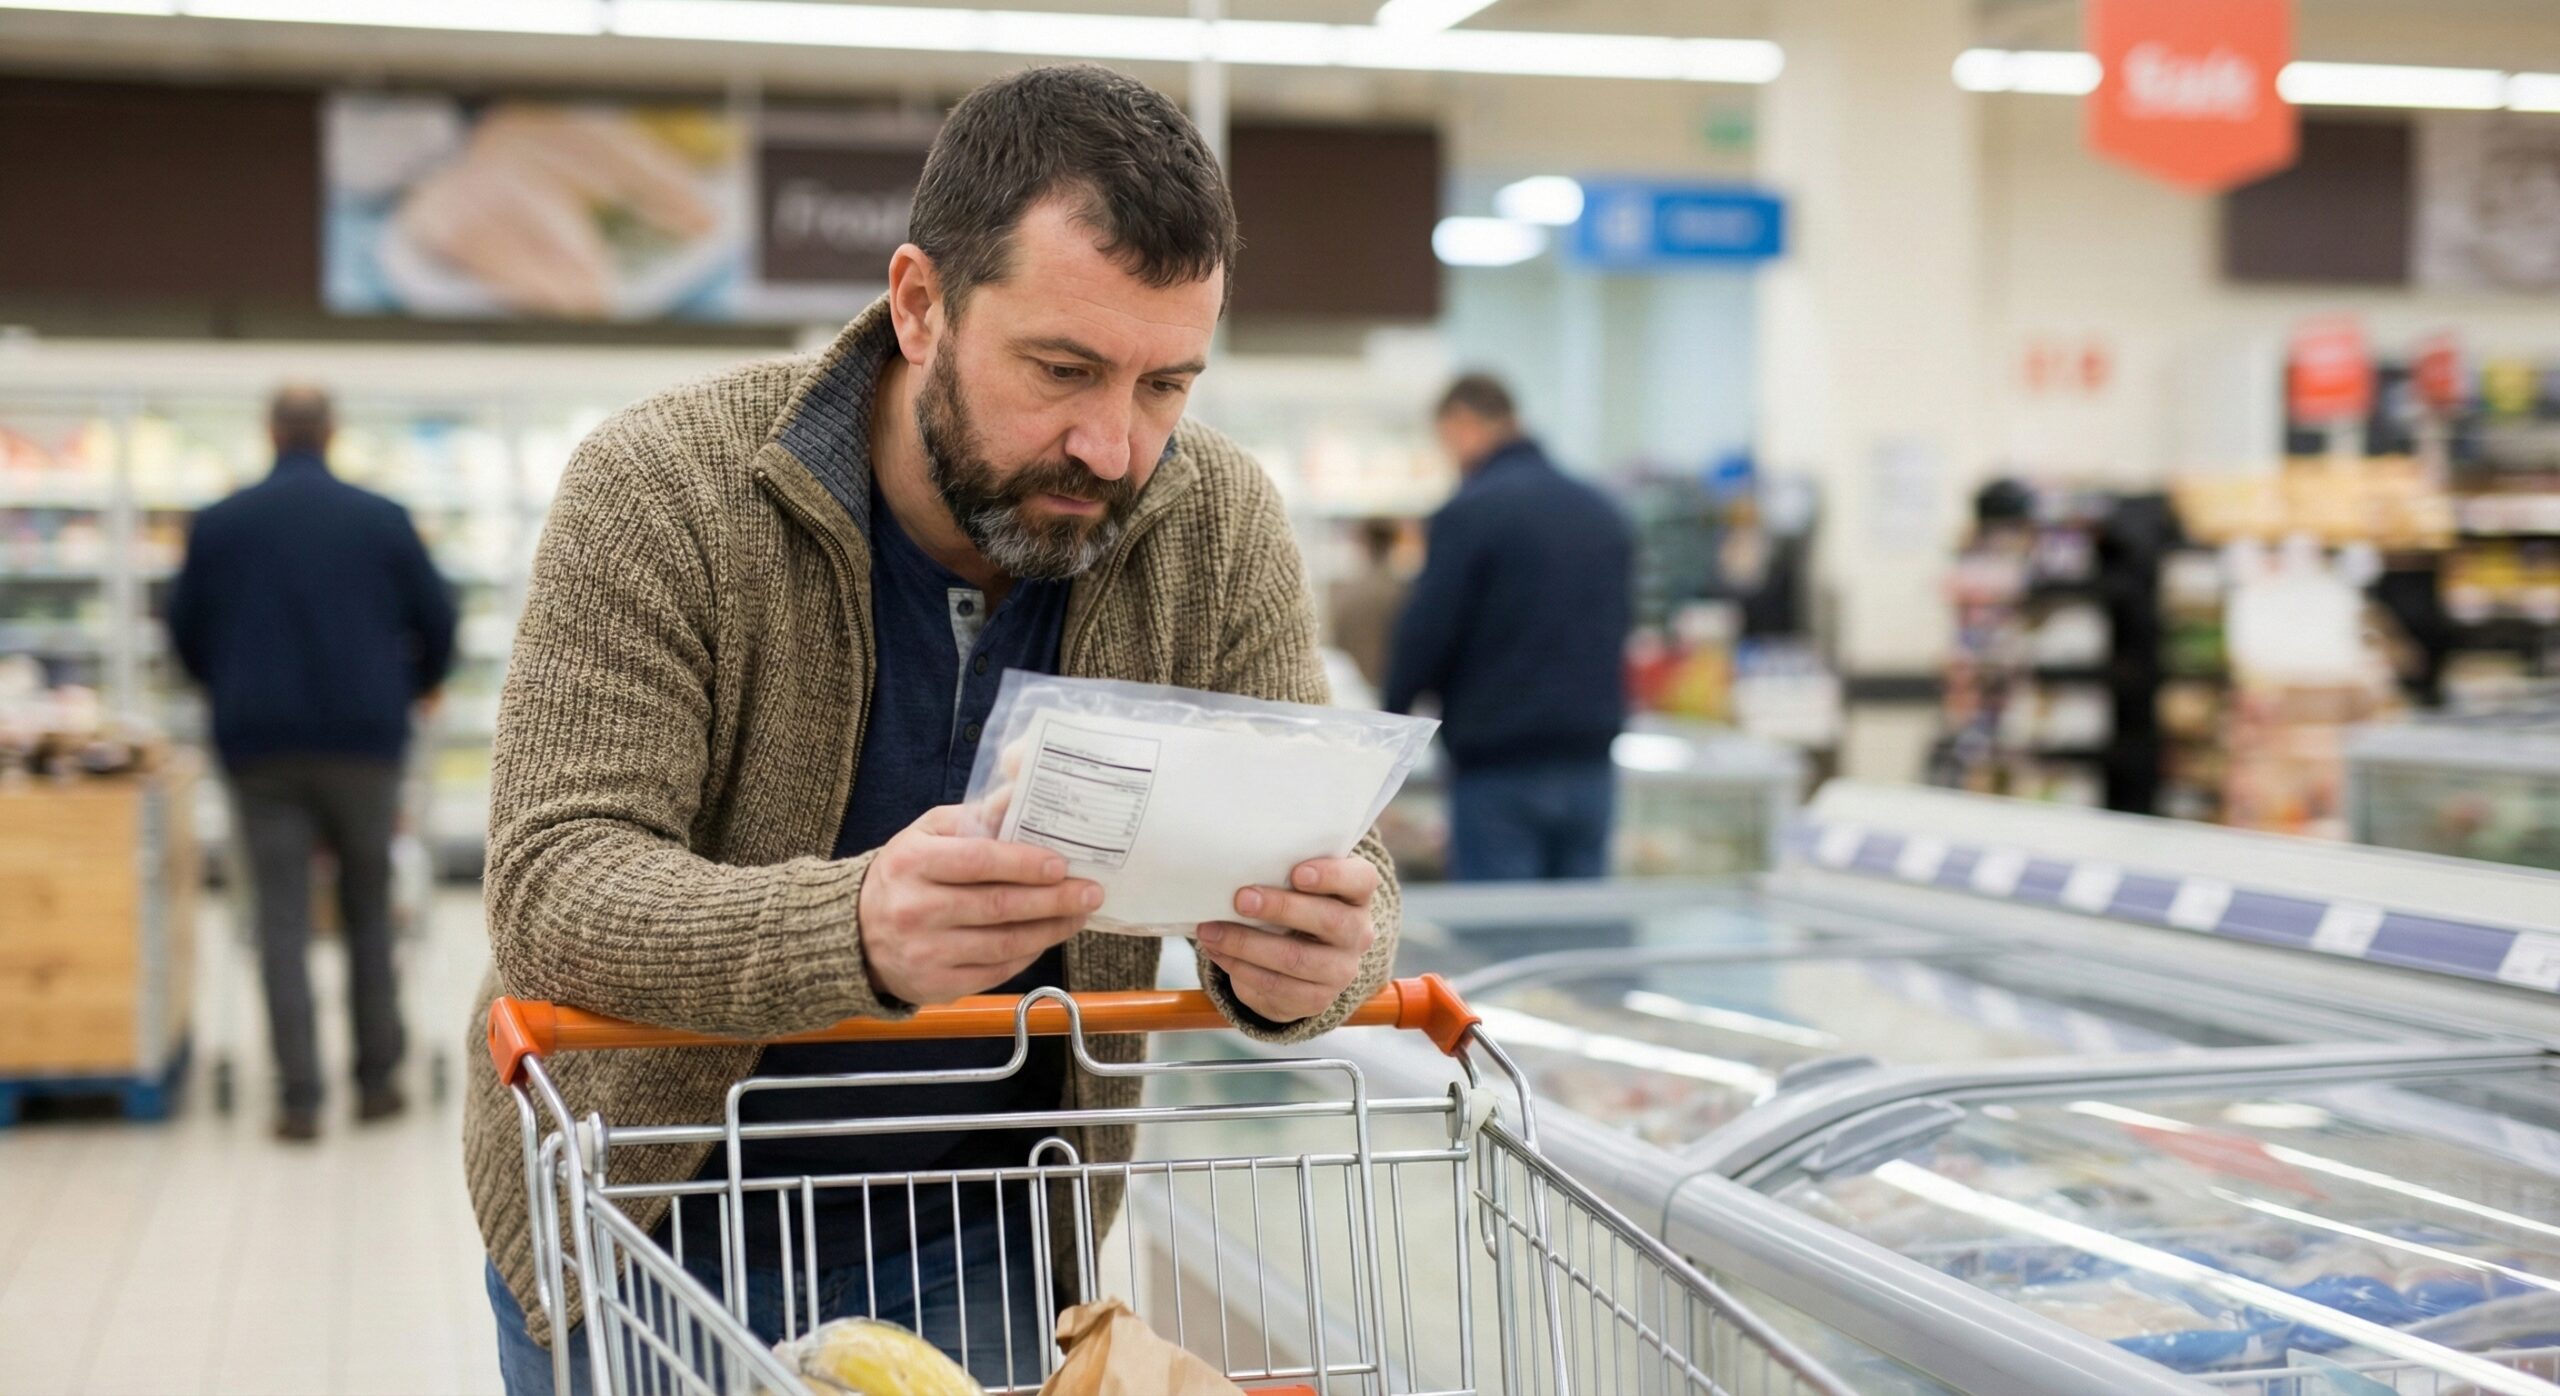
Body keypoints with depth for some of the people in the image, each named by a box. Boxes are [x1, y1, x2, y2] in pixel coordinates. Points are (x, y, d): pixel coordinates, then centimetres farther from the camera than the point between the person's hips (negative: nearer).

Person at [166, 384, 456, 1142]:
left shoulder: (218, 525, 2)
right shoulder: (381, 519, 0)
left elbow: (186, 632, 11)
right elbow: (436, 619, 7)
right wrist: (418, 685, 27)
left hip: (259, 742, 0)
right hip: (364, 737, 0)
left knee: (282, 921, 1)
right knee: (369, 912, 12)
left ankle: (301, 1099, -3)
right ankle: (377, 1080, 16)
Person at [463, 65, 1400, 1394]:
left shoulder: (1220, 528, -12)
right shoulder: (659, 491, -21)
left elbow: (1337, 858, -11)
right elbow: (549, 888, -27)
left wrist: (1312, 958, -37)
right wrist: (853, 928, -47)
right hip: (646, 1222, -2)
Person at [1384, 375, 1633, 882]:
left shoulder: (1468, 513, -10)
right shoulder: (1604, 513, 12)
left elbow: (1427, 633, -9)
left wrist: (1391, 713, 7)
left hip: (1499, 766, -6)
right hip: (1590, 763, 6)